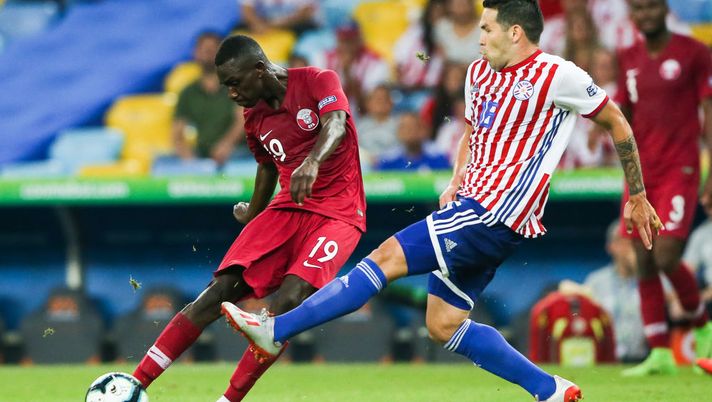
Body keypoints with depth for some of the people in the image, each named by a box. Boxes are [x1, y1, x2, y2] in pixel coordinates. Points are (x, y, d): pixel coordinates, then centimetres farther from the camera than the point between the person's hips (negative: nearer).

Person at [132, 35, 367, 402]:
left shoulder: (317, 82, -8)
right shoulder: (254, 118, 10)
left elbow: (334, 125, -28)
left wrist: (312, 162, -48)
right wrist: (252, 214, 39)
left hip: (338, 214, -5)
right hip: (286, 208, 5)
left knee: (289, 301, -26)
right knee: (221, 291, -10)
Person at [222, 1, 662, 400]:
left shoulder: (558, 76, -9)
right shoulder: (480, 72, 14)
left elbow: (617, 123, 2)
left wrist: (638, 196, 8)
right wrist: (456, 184, 12)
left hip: (495, 215, -10)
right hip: (472, 206, 10)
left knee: (388, 257, -14)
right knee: (443, 325, 9)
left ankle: (275, 331, -12)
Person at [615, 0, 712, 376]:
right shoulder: (628, 60, 11)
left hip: (679, 171, -5)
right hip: (641, 173, 5)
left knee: (666, 258, -15)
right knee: (644, 264, 1)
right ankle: (659, 354, 5)